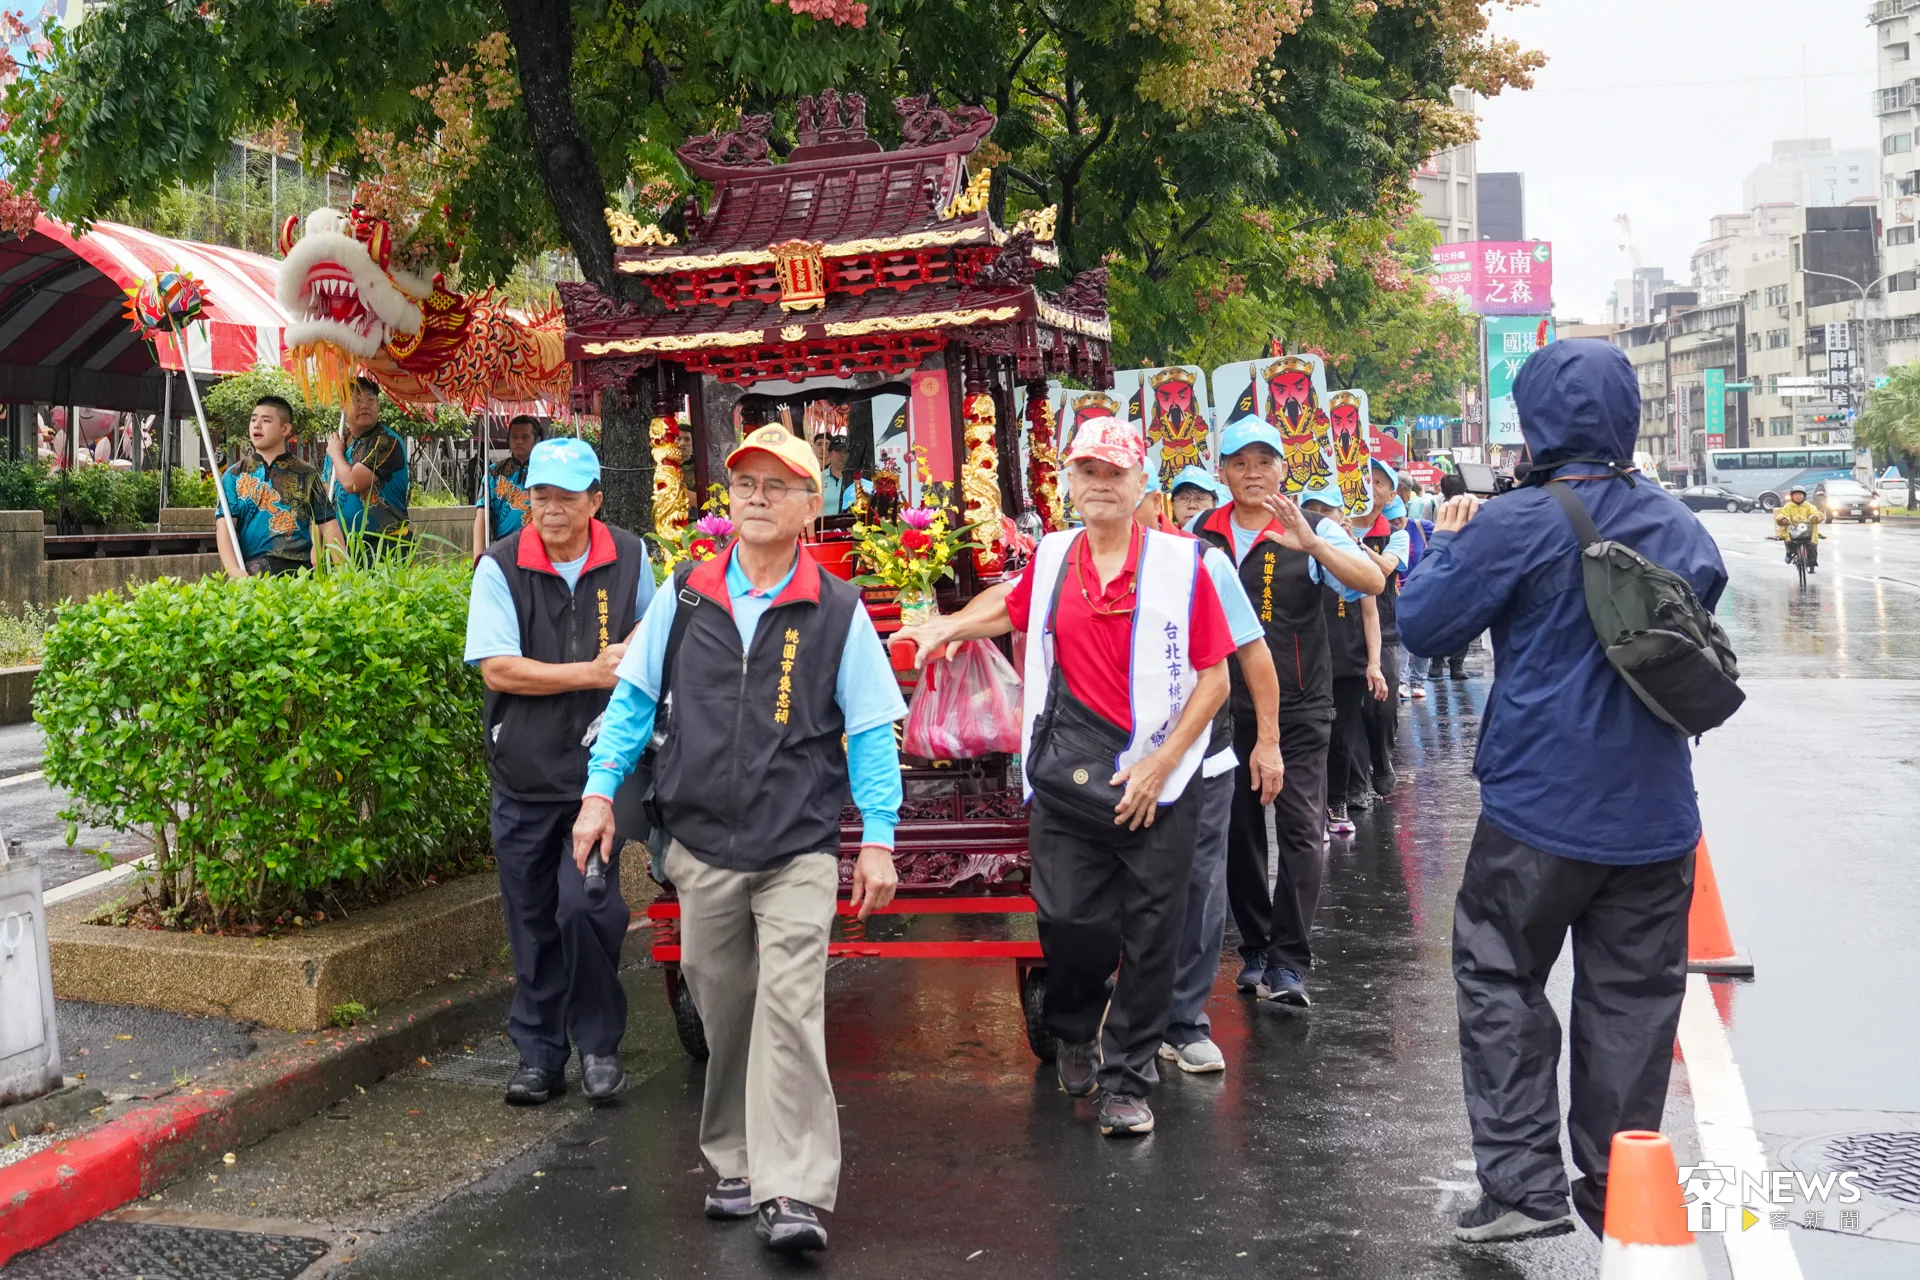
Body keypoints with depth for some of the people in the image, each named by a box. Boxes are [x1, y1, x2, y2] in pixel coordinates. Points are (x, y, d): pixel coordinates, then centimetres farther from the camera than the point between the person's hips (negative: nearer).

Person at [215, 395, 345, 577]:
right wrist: (234, 571, -18)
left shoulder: (305, 474, 9)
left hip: (299, 570, 1)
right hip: (251, 570, 0)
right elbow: (224, 525, -1)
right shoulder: (235, 475, 9)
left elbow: (328, 524, 6)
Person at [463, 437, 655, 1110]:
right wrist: (593, 673, -15)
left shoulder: (629, 557, 3)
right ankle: (538, 1054, 23)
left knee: (584, 907, -13)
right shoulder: (500, 567, -5)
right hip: (524, 771, 1)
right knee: (532, 923, 8)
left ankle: (599, 1042, 7)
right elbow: (498, 670, -13)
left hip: (600, 765, 0)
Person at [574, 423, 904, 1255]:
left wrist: (878, 838, -3)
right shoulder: (685, 595, 6)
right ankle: (737, 1164, 25)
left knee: (790, 1007, -12)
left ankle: (792, 1194, -10)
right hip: (702, 843, 3)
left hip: (799, 850, -3)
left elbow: (869, 732, 2)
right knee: (723, 1011, 11)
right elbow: (634, 698, 12)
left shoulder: (836, 611, 1)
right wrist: (599, 792, 5)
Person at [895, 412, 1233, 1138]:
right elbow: (1012, 609, 29)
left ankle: (1127, 1079, 17)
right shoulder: (1052, 559, 6)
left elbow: (1215, 677, -5)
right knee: (1068, 921, 3)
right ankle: (1075, 1033, 34)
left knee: (1149, 935, 3)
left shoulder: (1179, 563, -5)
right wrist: (947, 628, 14)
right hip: (1067, 775, 3)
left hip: (1156, 784, -2)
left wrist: (1160, 764, -11)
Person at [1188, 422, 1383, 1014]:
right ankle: (1255, 949, 25)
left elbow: (1372, 582, -19)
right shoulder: (1201, 532, 6)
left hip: (1298, 708, -3)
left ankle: (1288, 964, -6)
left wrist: (1309, 542, -33)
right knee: (1237, 831, 10)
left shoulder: (1312, 530, -4)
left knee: (1301, 831, -10)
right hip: (1226, 708, 4)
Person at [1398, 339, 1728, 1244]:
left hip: (1540, 806, -5)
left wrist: (1446, 543, 9)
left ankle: (1524, 1183, 5)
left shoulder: (1517, 524, -14)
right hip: (1654, 815, 5)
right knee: (1631, 997, 12)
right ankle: (1619, 1198, 20)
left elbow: (1425, 624, -7)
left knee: (1499, 980, 9)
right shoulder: (1678, 525, 5)